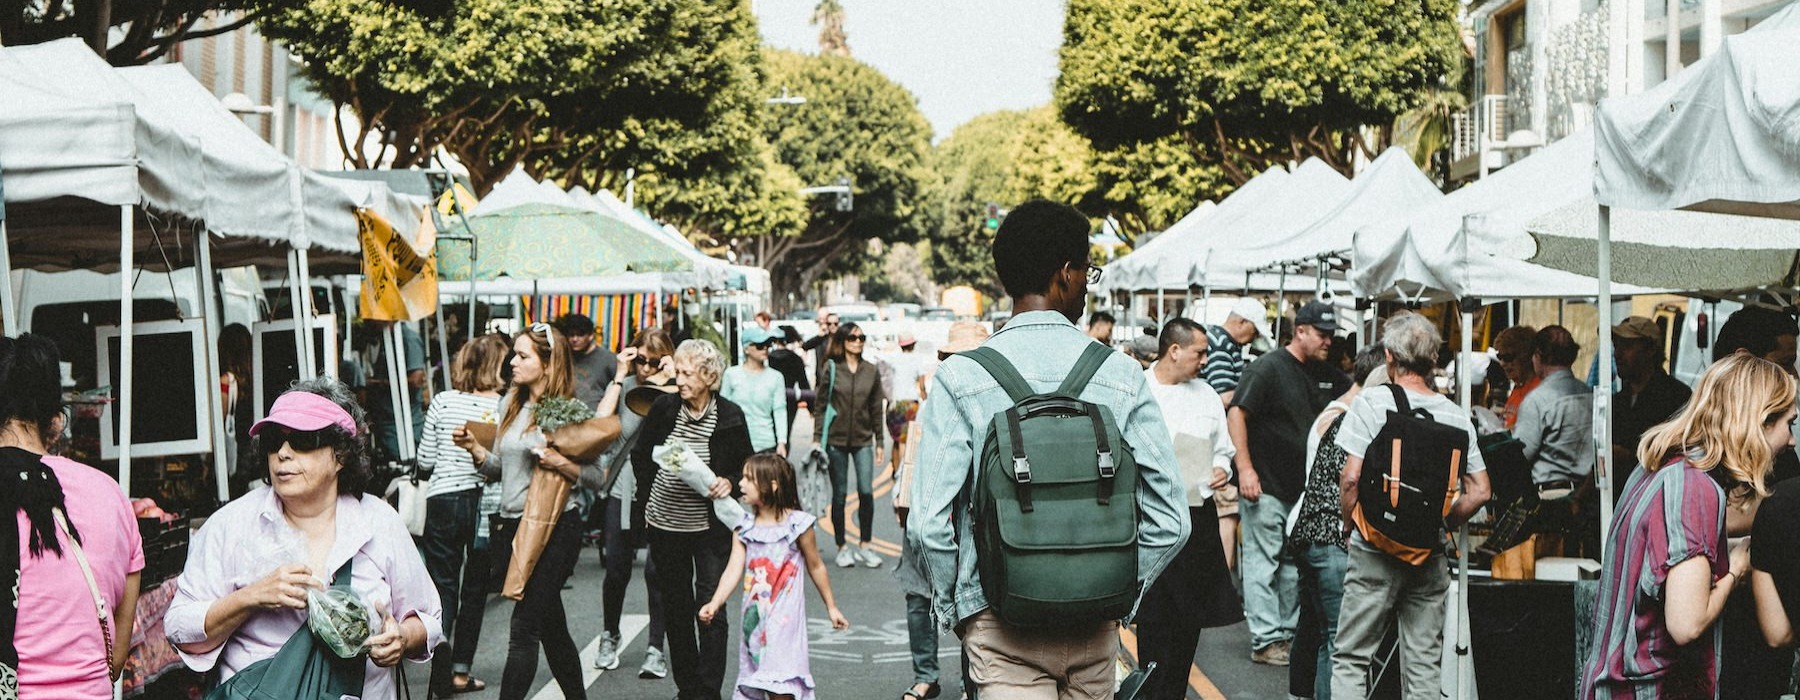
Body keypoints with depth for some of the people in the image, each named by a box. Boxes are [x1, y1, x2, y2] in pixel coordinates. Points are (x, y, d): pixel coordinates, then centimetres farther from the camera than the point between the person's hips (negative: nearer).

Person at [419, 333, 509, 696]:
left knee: (443, 588, 6)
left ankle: (441, 672, -5)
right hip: (484, 502, -1)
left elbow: (425, 459, 2)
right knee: (475, 589, 12)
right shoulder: (503, 407, -8)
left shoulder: (442, 402, -2)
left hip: (443, 500, 1)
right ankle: (460, 670, 15)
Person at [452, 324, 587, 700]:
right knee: (551, 626, 17)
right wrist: (473, 447, -1)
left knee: (524, 628, -9)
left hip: (553, 529, -7)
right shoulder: (510, 404, 10)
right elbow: (500, 467, 16)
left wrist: (561, 463, -25)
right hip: (513, 525, 7)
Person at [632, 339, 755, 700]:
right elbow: (640, 456, 10)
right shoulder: (663, 408, -2)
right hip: (664, 523, 3)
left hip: (710, 527, -3)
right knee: (676, 608, 11)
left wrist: (730, 483, -17)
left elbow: (746, 467, 3)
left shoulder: (730, 415, -7)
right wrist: (644, 504, 7)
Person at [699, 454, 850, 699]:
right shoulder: (744, 527, 2)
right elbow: (734, 568, -7)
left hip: (784, 618, -5)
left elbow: (816, 567, 3)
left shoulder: (797, 524, -8)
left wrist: (831, 607, 10)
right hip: (754, 616, 5)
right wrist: (715, 603, -21)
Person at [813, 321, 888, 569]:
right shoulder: (831, 368, -1)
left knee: (866, 492, -7)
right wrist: (817, 438, -5)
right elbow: (820, 405, 0)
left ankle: (865, 546, 5)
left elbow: (876, 408, 10)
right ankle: (842, 547, 14)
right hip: (836, 439, -2)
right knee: (840, 494, 4)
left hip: (863, 439, 2)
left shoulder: (871, 371, 6)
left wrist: (879, 441, 9)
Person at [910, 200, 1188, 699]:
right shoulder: (1122, 375, -3)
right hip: (1095, 627, 3)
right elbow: (1169, 522, -5)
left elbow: (929, 524, -14)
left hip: (999, 623, -2)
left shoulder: (959, 378, -8)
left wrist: (951, 606, 3)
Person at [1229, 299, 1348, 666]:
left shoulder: (1325, 374, 12)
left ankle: (1287, 633, 20)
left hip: (1302, 487, 8)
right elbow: (1237, 413, -14)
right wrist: (1245, 468, -19)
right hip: (1266, 486, -7)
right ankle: (1265, 640, 0)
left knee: (1294, 566, 12)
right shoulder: (1268, 368, -9)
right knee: (1263, 562, -3)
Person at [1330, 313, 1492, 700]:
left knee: (1350, 658, 4)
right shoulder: (1456, 415, 3)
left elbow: (1352, 478, -14)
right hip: (1430, 558, 4)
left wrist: (1351, 524, 1)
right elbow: (1479, 490, 3)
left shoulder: (1371, 404, -9)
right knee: (1424, 664, 9)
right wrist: (1442, 525, 14)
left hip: (1375, 550, -3)